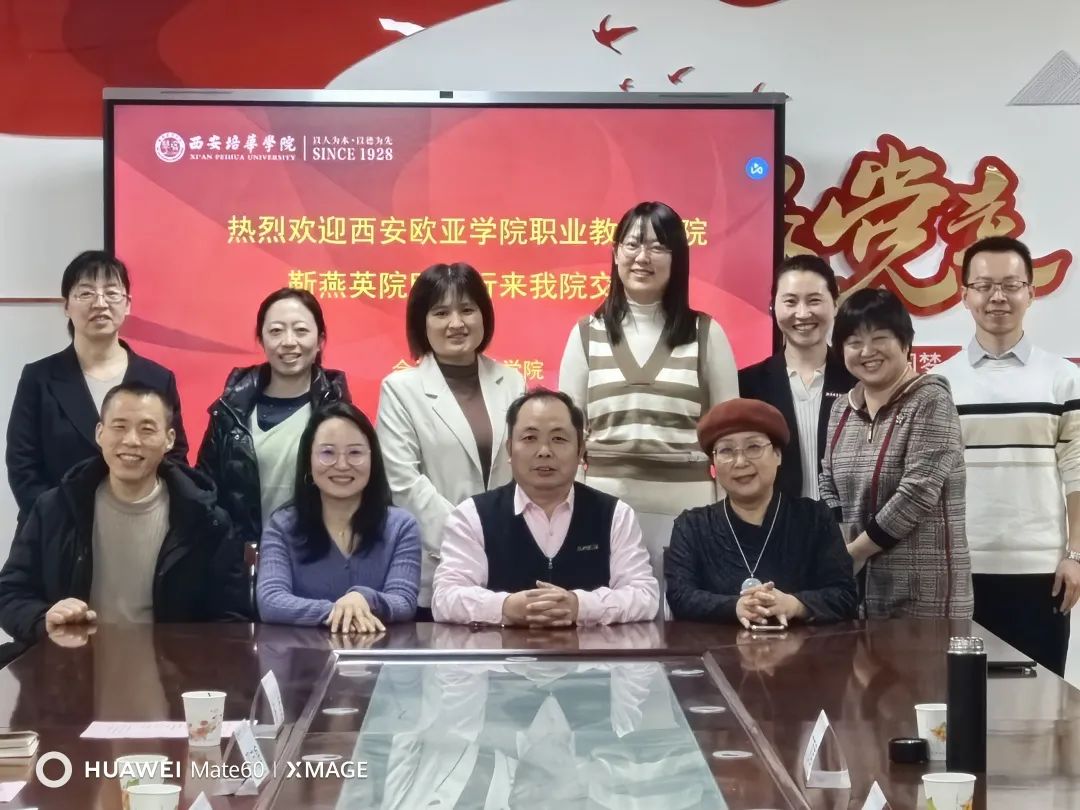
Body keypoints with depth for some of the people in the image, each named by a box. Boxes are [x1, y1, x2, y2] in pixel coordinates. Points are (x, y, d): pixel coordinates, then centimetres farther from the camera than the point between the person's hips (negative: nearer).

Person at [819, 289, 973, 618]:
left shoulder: (930, 401, -9)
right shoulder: (842, 409, 11)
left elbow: (917, 494, -17)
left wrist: (853, 552, -10)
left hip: (921, 590, -6)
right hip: (857, 582, 6)